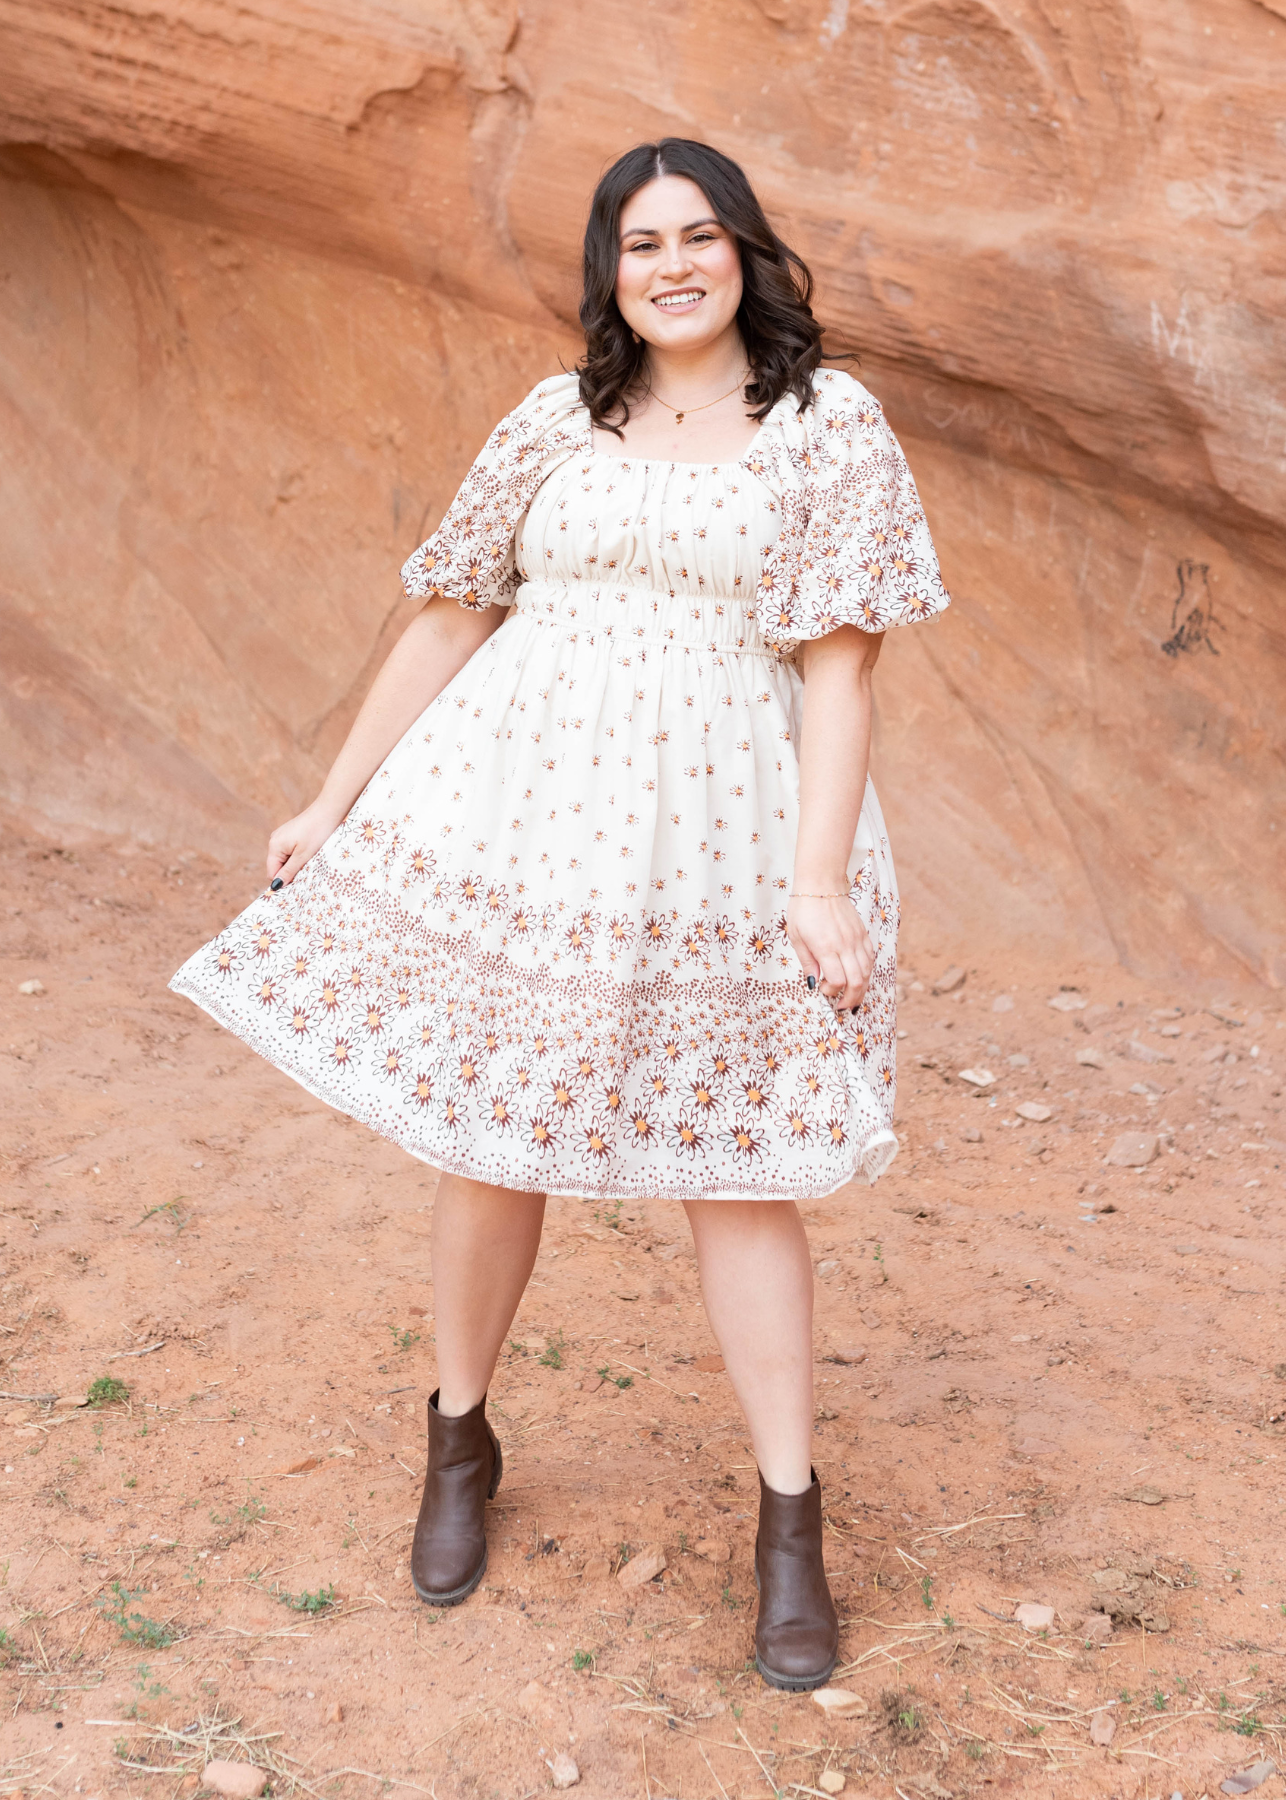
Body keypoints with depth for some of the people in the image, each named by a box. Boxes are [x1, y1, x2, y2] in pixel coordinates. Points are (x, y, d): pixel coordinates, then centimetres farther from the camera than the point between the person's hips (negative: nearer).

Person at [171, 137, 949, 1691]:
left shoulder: (830, 427, 2)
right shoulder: (554, 423, 9)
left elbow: (838, 669, -4)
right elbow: (446, 621, 13)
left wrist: (821, 884, -13)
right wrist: (332, 803, 12)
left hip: (718, 841, -2)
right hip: (519, 815, 2)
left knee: (732, 1171, 1)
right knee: (491, 1138, 8)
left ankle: (790, 1522, 15)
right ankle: (460, 1441, 31)